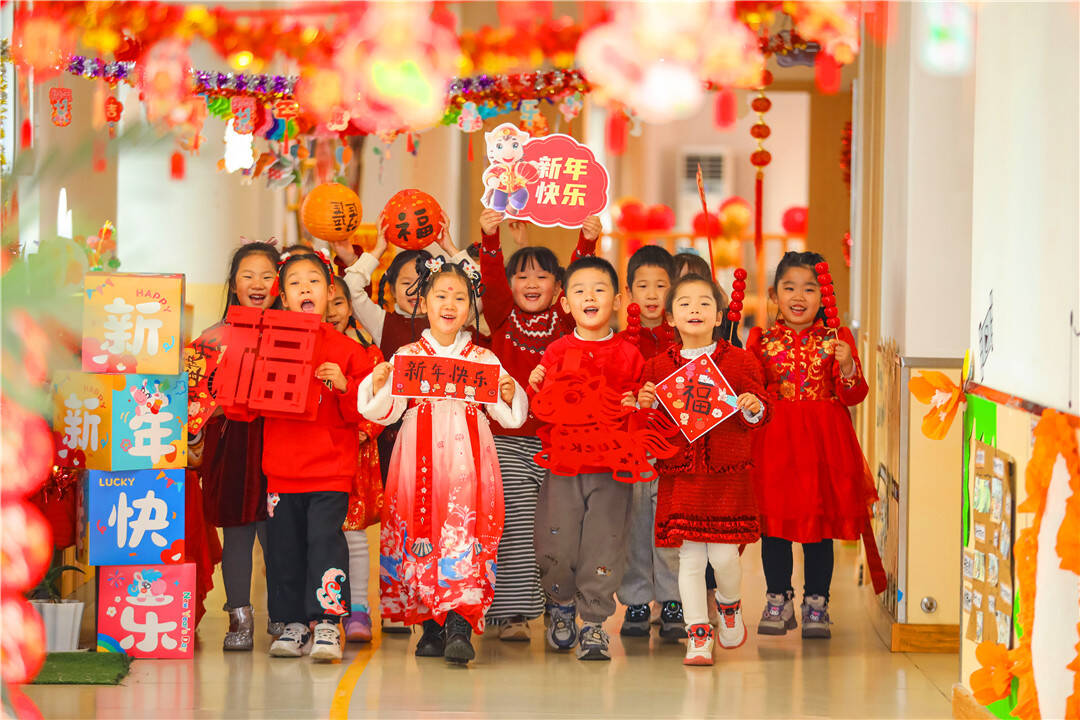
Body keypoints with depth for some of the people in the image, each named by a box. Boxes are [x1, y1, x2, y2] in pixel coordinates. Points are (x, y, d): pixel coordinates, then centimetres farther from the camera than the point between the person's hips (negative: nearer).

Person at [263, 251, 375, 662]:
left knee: (325, 539, -12)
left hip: (330, 470, -3)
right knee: (284, 545, 7)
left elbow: (363, 413, -1)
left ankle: (327, 623, -7)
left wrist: (344, 387, -18)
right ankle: (295, 623, 17)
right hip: (282, 469, 3)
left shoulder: (347, 350, 1)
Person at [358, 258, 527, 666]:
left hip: (466, 458, 0)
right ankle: (432, 626, 9)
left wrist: (510, 396, -8)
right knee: (421, 533, -3)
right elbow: (385, 412, 6)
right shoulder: (406, 356, 10)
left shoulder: (483, 359, 12)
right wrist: (378, 384, -12)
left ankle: (459, 625, -19)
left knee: (464, 531, -13)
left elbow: (510, 417, 12)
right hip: (421, 458, 1)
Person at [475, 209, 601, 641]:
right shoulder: (502, 319, 8)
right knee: (515, 529, -5)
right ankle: (511, 613, 0)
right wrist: (490, 238, -24)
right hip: (507, 439, -1)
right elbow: (491, 280, -8)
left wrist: (587, 242, -21)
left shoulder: (565, 323, 9)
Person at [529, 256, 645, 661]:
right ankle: (561, 607, 25)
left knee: (603, 546, -2)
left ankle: (594, 621, 10)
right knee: (556, 548, -1)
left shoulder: (628, 355, 6)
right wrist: (536, 385, -15)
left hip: (612, 467, 0)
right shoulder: (557, 352, 6)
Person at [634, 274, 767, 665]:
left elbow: (758, 415, 7)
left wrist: (753, 409, -15)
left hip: (728, 475, -1)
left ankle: (729, 606, 28)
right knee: (690, 557, 0)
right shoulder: (658, 367, 7)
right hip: (679, 476, 1)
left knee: (724, 555, -4)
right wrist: (645, 405, -9)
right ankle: (698, 634, 10)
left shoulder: (740, 362, 3)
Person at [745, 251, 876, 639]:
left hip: (823, 443, -1)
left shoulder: (836, 339, 3)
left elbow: (854, 395, -1)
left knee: (820, 522, 4)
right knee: (774, 521, 4)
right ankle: (778, 600, 17)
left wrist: (847, 366, -18)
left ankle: (816, 602, 14)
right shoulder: (762, 340, 6)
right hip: (773, 441, 1)